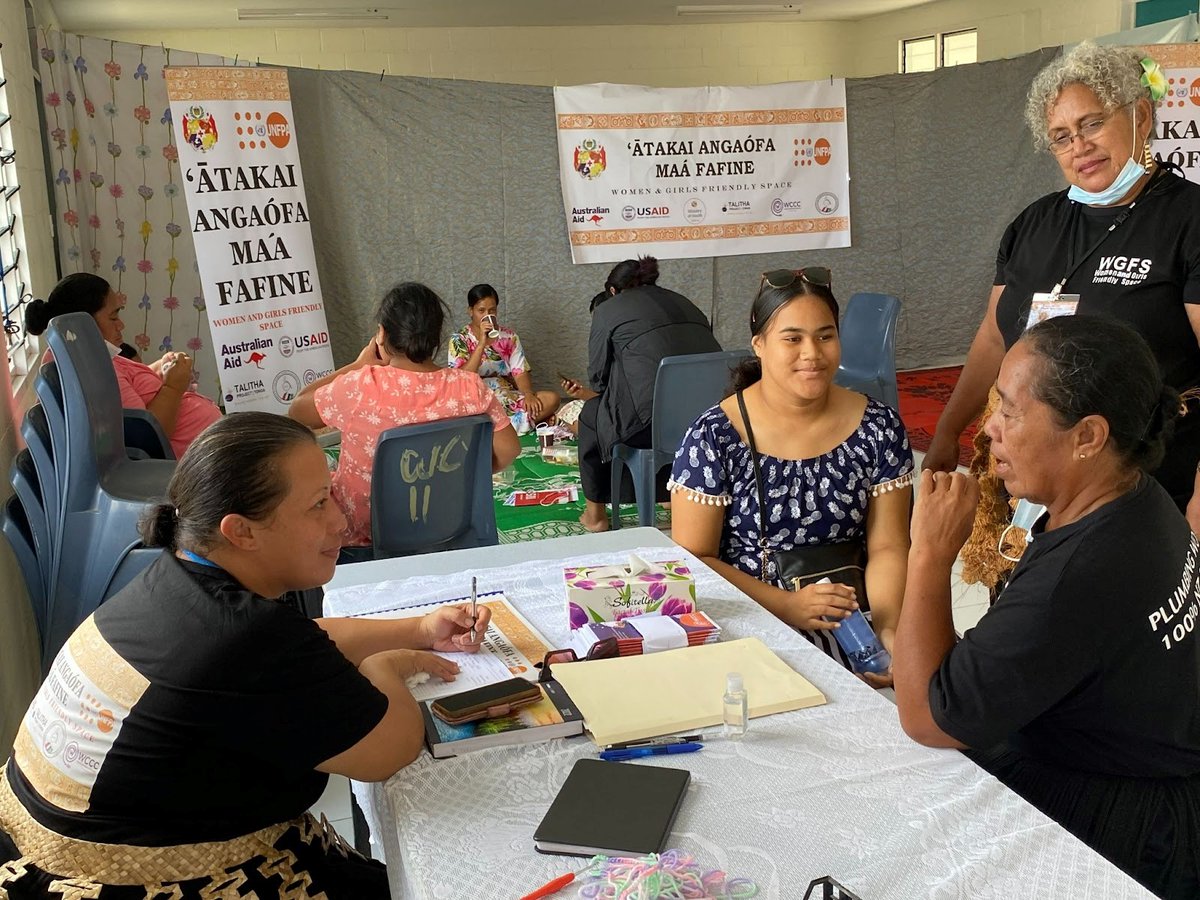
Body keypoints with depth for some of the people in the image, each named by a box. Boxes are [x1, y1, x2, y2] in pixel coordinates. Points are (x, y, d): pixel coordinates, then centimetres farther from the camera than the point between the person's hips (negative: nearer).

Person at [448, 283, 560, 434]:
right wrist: (482, 343, -22)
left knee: (551, 399, -21)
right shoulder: (459, 339, 0)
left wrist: (528, 395, -17)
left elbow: (520, 372, 4)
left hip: (509, 398, 4)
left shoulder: (509, 335, 11)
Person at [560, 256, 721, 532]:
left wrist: (589, 395, 33)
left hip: (652, 423, -6)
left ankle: (595, 513, 32)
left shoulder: (608, 308, 8)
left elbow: (599, 375, 7)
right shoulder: (683, 302, 25)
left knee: (591, 417, 24)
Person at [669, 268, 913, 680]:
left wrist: (889, 629, -17)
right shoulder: (713, 437, -6)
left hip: (853, 619, 3)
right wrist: (789, 607, -18)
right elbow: (692, 559, -6)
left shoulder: (878, 426, 3)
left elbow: (887, 548, 2)